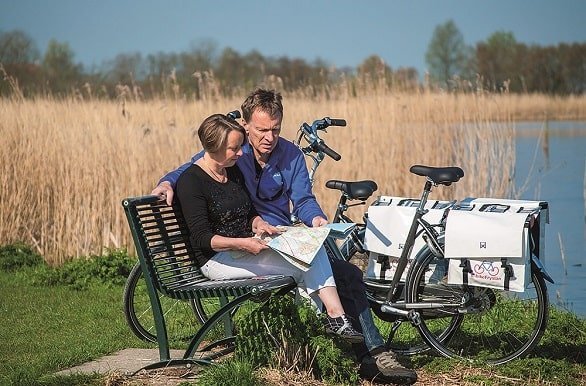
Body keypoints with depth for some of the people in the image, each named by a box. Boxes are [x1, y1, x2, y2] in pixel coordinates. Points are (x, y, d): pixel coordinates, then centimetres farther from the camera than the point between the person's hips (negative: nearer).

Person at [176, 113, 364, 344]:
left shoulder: (233, 172, 13)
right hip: (217, 259, -8)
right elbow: (201, 238, -18)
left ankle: (335, 314, -27)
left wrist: (259, 224, -2)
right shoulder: (191, 182, -13)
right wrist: (241, 243, -30)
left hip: (245, 248, 8)